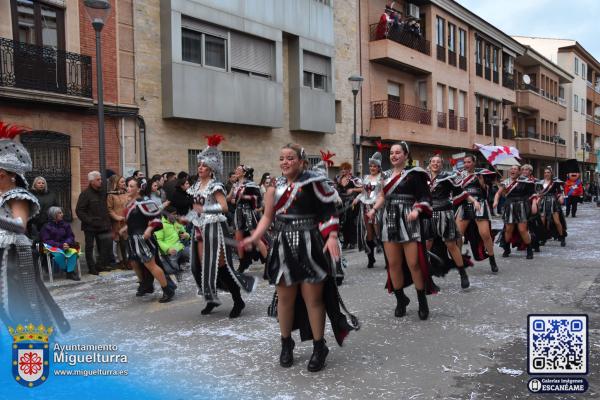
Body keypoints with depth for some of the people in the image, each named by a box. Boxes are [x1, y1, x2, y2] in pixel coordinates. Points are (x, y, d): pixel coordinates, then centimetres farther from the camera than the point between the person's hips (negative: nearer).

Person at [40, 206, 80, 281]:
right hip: (53, 247, -4)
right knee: (59, 254, -37)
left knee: (73, 252, -29)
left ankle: (70, 272, -22)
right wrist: (60, 245, -20)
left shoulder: (65, 225, 12)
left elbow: (71, 236, 8)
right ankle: (65, 271, -15)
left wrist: (67, 243, -16)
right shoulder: (47, 226, -1)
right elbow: (46, 240, -9)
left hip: (65, 245, 4)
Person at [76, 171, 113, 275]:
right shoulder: (85, 194, -9)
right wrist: (89, 220, -18)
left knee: (106, 245, 3)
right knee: (89, 247, 5)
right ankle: (92, 268, 13)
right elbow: (79, 211, -12)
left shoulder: (102, 192, 11)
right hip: (90, 227, -6)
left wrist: (107, 221, 9)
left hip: (102, 226, 6)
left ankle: (100, 265, 14)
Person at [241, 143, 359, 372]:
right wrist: (253, 238, -6)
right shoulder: (275, 187, 7)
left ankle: (319, 347, 18)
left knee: (312, 298, 1)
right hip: (283, 247, 4)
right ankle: (286, 344, 28)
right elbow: (267, 217, 7)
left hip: (310, 246, -4)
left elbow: (329, 211, -7)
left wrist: (332, 236, -19)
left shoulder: (313, 182, -6)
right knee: (285, 297, 10)